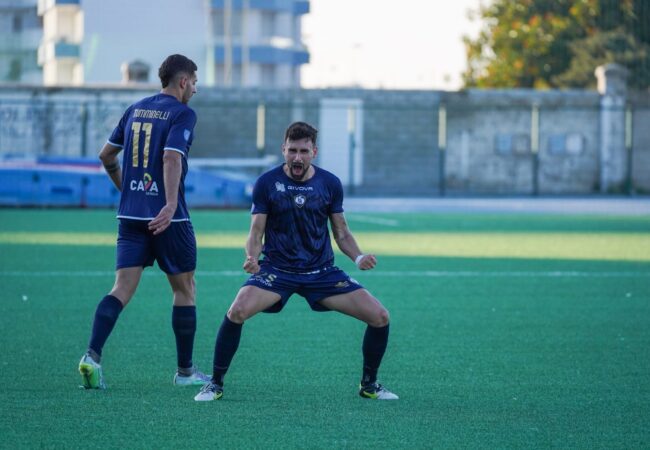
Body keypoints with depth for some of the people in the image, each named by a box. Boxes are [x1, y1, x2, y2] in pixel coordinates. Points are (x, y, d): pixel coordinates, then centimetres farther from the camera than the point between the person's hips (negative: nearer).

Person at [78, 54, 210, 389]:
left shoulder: (136, 109, 14)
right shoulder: (182, 114, -6)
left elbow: (106, 154, 20)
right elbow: (171, 158, -22)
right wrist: (171, 205, -31)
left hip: (130, 214, 5)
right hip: (166, 217, -5)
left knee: (123, 288, -1)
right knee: (184, 289, 10)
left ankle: (92, 356, -21)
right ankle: (185, 371, 16)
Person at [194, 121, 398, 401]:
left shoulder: (329, 183, 1)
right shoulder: (267, 183, -4)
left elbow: (341, 233, 9)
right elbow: (256, 233, -2)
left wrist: (358, 257, -11)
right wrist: (252, 258, -23)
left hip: (322, 271, 2)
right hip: (276, 270, -2)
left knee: (379, 317, -9)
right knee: (237, 311, -30)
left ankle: (369, 384, 15)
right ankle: (215, 383, -10)